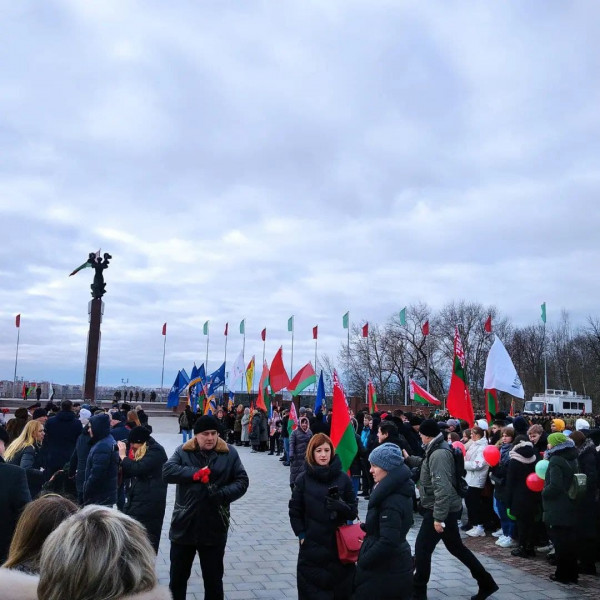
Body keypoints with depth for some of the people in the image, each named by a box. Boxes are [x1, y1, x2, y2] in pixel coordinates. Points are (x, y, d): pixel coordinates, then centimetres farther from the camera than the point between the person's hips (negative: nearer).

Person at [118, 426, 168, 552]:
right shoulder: (138, 451, 14)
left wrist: (123, 455, -12)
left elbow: (137, 468, -25)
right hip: (134, 501, 9)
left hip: (148, 503, -9)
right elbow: (128, 473, 19)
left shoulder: (155, 451, -13)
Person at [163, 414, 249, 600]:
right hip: (184, 526, 1)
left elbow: (242, 481, -1)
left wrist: (223, 494, -18)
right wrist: (195, 473, -24)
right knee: (177, 577, 18)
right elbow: (167, 471, -15)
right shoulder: (183, 451, -1)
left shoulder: (229, 453, -1)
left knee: (213, 579, 13)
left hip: (214, 528, -1)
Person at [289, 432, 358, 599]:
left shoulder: (343, 478, -2)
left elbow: (353, 512, 2)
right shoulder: (303, 479, -3)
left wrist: (341, 506, -17)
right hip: (311, 547, 0)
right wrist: (301, 535, -5)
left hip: (339, 545, 1)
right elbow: (295, 512, 4)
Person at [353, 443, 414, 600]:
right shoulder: (399, 490, 6)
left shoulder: (391, 501, -24)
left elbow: (387, 542, -27)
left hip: (384, 570, -9)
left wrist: (362, 561, -18)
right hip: (397, 563, 9)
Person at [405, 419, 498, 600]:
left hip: (440, 510, -10)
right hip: (447, 509, 10)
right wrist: (409, 459, 38)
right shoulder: (436, 450, 9)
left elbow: (442, 488, -29)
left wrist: (438, 517, -27)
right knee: (456, 547, 19)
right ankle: (486, 583, 27)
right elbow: (427, 464, 34)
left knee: (422, 548, -1)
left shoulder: (439, 454, -23)